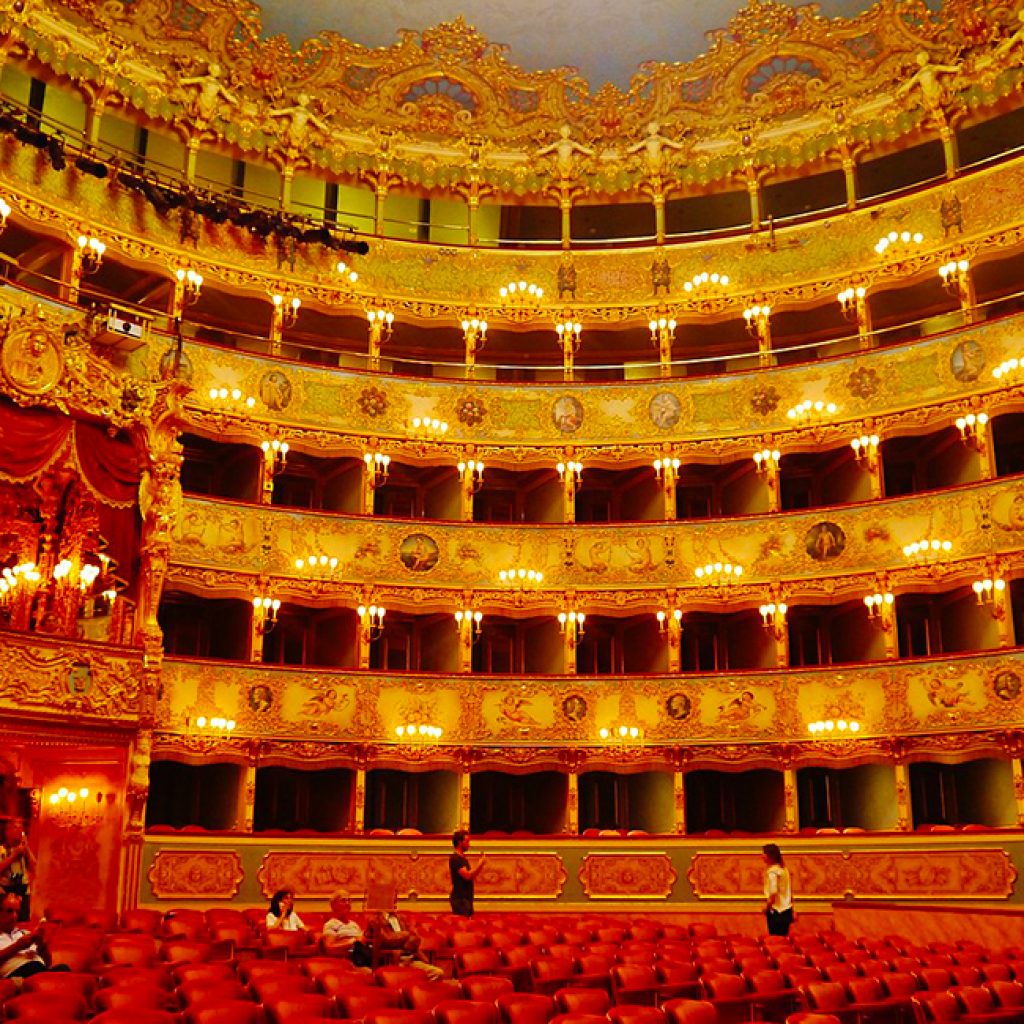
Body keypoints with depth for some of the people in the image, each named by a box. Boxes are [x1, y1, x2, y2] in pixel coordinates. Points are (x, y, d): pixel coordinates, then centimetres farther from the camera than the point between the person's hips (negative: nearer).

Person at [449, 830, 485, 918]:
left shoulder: (463, 858, 16)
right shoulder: (455, 859, -14)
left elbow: (471, 876, 19)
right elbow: (467, 875, -22)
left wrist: (480, 863, 8)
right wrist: (480, 864, -15)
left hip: (467, 898, 9)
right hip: (459, 898, -9)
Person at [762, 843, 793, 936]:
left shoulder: (772, 872, -17)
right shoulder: (783, 868, 8)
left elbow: (773, 894, -20)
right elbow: (789, 890, 14)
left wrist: (766, 907, -7)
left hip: (776, 911, -8)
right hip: (787, 909, 8)